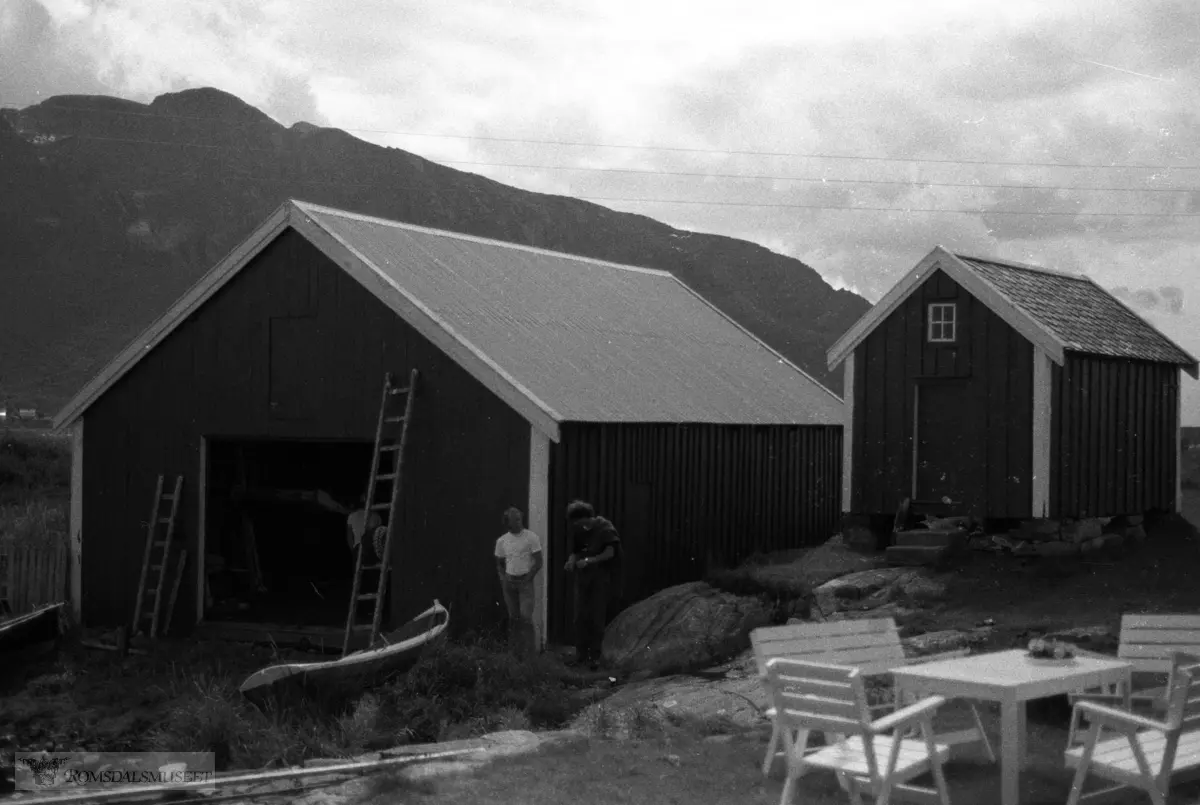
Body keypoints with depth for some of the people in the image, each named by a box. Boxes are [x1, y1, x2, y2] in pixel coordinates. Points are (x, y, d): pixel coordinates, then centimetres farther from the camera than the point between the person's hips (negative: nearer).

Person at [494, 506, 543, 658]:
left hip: (525, 581, -4)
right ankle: (515, 650, 15)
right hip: (509, 582, 4)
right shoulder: (501, 541, 6)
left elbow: (538, 562, -5)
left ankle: (529, 651, -5)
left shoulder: (531, 537, -7)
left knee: (525, 616, -11)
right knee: (513, 617, 7)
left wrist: (527, 579, -11)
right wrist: (502, 578, -1)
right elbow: (499, 563, 16)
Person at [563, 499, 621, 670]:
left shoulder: (606, 528, -11)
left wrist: (589, 560, -25)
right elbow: (576, 551, 13)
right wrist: (572, 560, -10)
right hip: (583, 577, 5)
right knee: (580, 615, 1)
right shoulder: (578, 530, 6)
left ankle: (595, 656, 4)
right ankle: (581, 652, 11)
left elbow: (609, 553, -15)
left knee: (598, 617, -2)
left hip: (602, 577, -4)